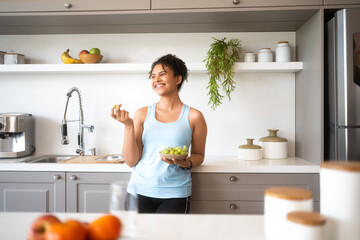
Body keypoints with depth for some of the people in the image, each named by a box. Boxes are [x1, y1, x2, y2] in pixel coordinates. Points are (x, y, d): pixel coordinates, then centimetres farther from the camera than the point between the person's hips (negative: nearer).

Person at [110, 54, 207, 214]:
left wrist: (186, 163, -12)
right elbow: (131, 161, 0)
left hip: (175, 195, -1)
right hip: (140, 190, 1)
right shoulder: (142, 114, 3)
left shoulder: (193, 117, 0)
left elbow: (199, 155, 10)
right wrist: (128, 125, -10)